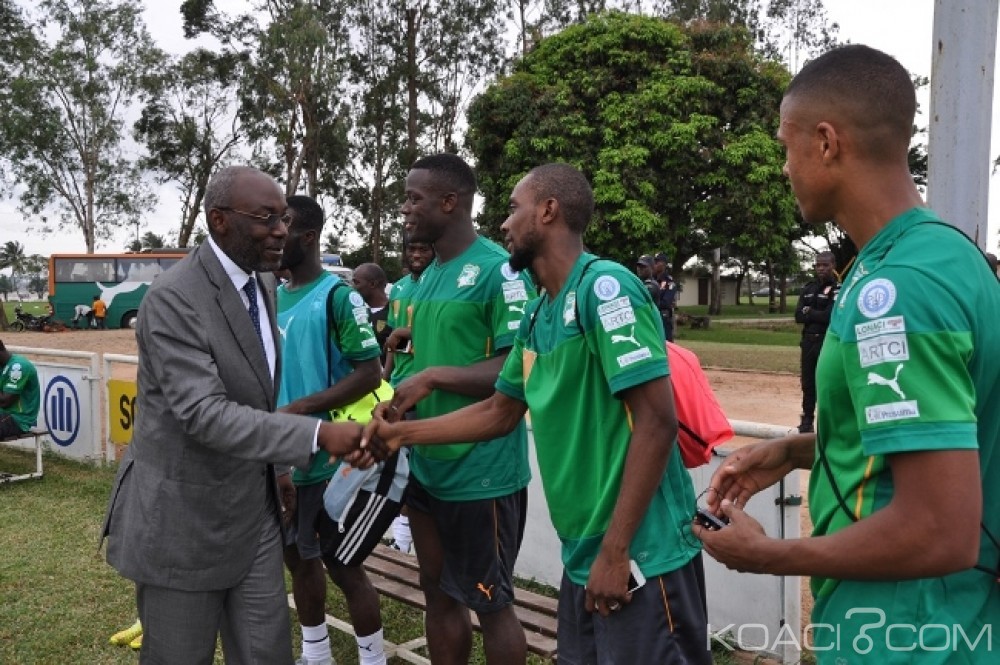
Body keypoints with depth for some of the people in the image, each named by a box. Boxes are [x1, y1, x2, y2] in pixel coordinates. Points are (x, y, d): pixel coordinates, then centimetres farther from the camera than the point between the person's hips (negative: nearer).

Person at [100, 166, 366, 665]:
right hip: (181, 517, -7)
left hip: (254, 511, 7)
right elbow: (205, 414, -29)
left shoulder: (265, 283, 5)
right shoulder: (172, 299, -20)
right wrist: (318, 434, -34)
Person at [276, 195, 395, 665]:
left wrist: (300, 408, -21)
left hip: (329, 460, -7)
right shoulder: (274, 298, 8)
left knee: (342, 566, 4)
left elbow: (370, 373, -18)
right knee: (298, 558, 18)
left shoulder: (337, 296, -13)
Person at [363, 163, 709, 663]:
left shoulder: (603, 287, -16)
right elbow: (501, 412, 18)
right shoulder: (537, 316, 9)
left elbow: (656, 422, -21)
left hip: (638, 554, -8)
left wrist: (614, 550, -20)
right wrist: (403, 433, 14)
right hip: (582, 554, 8)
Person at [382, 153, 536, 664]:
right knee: (438, 593, 19)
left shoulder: (498, 270, -15)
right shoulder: (429, 275, 11)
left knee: (489, 603, 9)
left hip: (481, 473, -8)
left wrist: (432, 377, -23)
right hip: (426, 467, 8)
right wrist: (396, 410, 4)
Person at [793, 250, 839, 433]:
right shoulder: (808, 288, 13)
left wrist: (809, 312, -4)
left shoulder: (838, 289, -5)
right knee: (808, 383, 12)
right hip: (808, 341, 6)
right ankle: (807, 420, 22)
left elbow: (830, 316, -17)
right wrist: (818, 315, -11)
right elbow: (798, 316, 4)